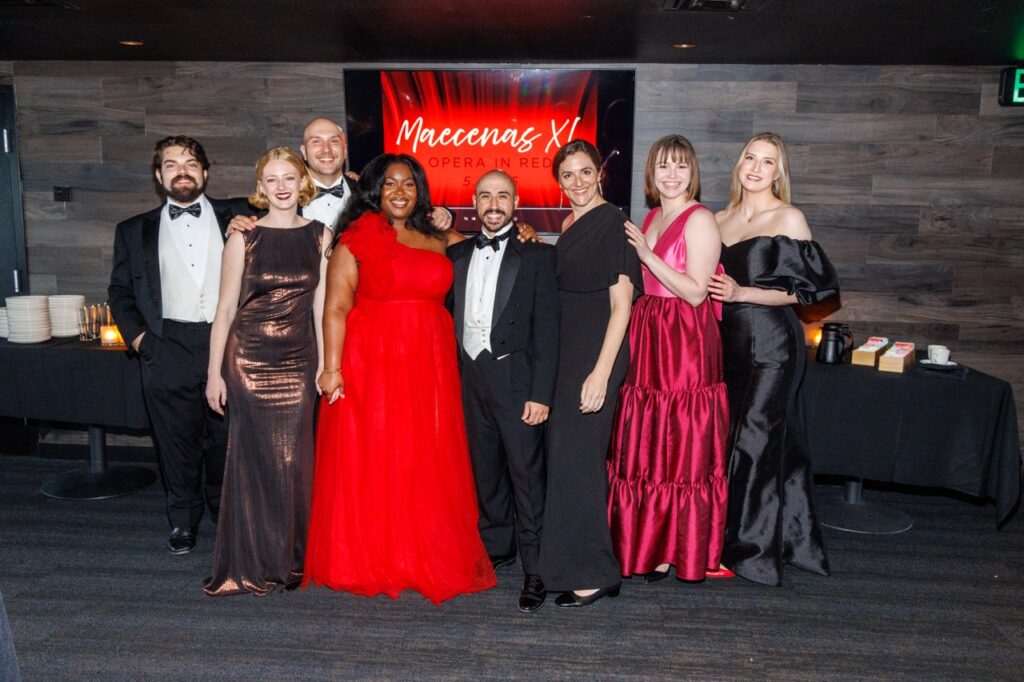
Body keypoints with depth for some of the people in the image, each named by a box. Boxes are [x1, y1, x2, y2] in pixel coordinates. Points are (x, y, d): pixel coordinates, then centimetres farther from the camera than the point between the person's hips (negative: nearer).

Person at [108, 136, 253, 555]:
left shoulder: (237, 216, 10)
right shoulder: (135, 231, 14)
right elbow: (120, 290, 16)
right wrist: (137, 335, 3)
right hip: (168, 352, 1)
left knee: (227, 441, 8)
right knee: (177, 443, 7)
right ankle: (183, 522, 24)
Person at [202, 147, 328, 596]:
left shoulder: (319, 235, 5)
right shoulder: (244, 238, -1)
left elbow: (321, 304, 6)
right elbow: (225, 308, 0)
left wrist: (324, 364, 4)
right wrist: (214, 372, -2)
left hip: (298, 359, 2)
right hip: (249, 358, -2)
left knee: (293, 459, 6)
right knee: (252, 457, 3)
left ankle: (291, 559, 23)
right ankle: (248, 565, 16)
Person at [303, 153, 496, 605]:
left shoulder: (435, 241, 15)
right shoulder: (357, 238, 1)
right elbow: (336, 307, -6)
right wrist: (332, 369, -14)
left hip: (428, 369, 4)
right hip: (371, 366, -4)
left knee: (428, 466, 7)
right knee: (369, 464, 2)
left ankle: (426, 559, 21)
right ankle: (367, 563, 16)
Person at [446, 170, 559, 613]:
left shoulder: (537, 255, -2)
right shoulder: (458, 254, 13)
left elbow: (547, 328, -7)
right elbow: (448, 311, 13)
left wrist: (541, 393, -13)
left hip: (515, 378, -5)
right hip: (470, 377, 5)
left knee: (527, 474, -2)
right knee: (485, 469, 15)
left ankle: (535, 570, 8)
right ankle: (496, 547, 32)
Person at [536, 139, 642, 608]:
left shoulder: (613, 224, -10)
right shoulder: (569, 226, 14)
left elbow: (621, 305, -16)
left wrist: (601, 372, -21)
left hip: (596, 352, -9)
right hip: (567, 350, 9)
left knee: (575, 456, -6)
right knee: (571, 454, 13)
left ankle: (591, 573, 8)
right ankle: (583, 563, 28)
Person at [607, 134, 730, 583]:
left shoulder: (699, 220, -9)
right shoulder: (652, 218, 15)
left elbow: (696, 292, -16)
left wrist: (647, 255, -17)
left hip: (685, 343, -8)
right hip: (648, 339, 8)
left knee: (680, 449, 0)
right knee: (645, 445, 12)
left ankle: (677, 550, 14)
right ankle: (648, 542, 26)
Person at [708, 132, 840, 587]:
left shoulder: (789, 219, -4)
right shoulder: (720, 221, 13)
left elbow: (803, 290, -8)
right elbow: (709, 286, 21)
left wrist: (741, 294, -17)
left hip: (771, 343, -5)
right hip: (730, 342, 6)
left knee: (754, 439, -4)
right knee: (775, 441, 12)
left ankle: (750, 550, 10)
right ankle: (791, 540, 24)